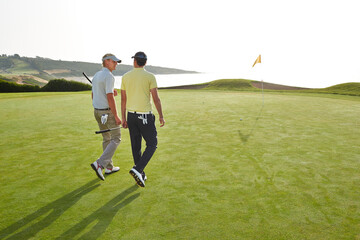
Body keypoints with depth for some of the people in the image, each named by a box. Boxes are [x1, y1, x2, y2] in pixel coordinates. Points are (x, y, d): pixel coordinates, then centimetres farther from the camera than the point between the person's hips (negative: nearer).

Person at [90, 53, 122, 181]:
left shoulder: (96, 76, 12)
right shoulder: (109, 76, -17)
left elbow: (93, 96, 16)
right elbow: (110, 98, -23)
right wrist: (116, 117, -18)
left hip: (97, 111, 9)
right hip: (108, 112, -9)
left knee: (107, 138, 17)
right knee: (116, 138, 2)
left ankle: (109, 167, 24)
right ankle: (99, 164, -8)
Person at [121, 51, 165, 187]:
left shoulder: (125, 77, 4)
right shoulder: (150, 77, -8)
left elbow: (123, 99, 6)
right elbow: (156, 98, -11)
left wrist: (123, 118, 13)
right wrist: (161, 116, -1)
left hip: (131, 115, 5)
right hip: (145, 116, -5)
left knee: (136, 146, 12)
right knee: (152, 144, 7)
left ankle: (141, 176, 21)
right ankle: (137, 169, -10)